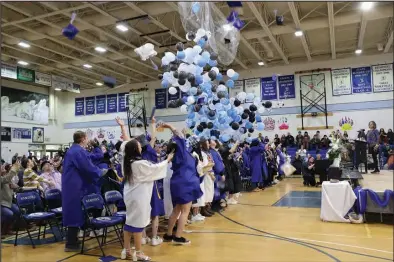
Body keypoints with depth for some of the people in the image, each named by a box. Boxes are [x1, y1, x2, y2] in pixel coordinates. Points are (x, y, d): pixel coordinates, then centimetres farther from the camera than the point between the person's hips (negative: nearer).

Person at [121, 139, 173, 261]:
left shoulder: (127, 162, 4)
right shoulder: (140, 163, -21)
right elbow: (155, 168, -10)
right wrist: (167, 160, 3)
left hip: (130, 195, 9)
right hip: (138, 196, -9)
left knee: (130, 221, 14)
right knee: (138, 223, 0)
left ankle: (126, 250, 22)